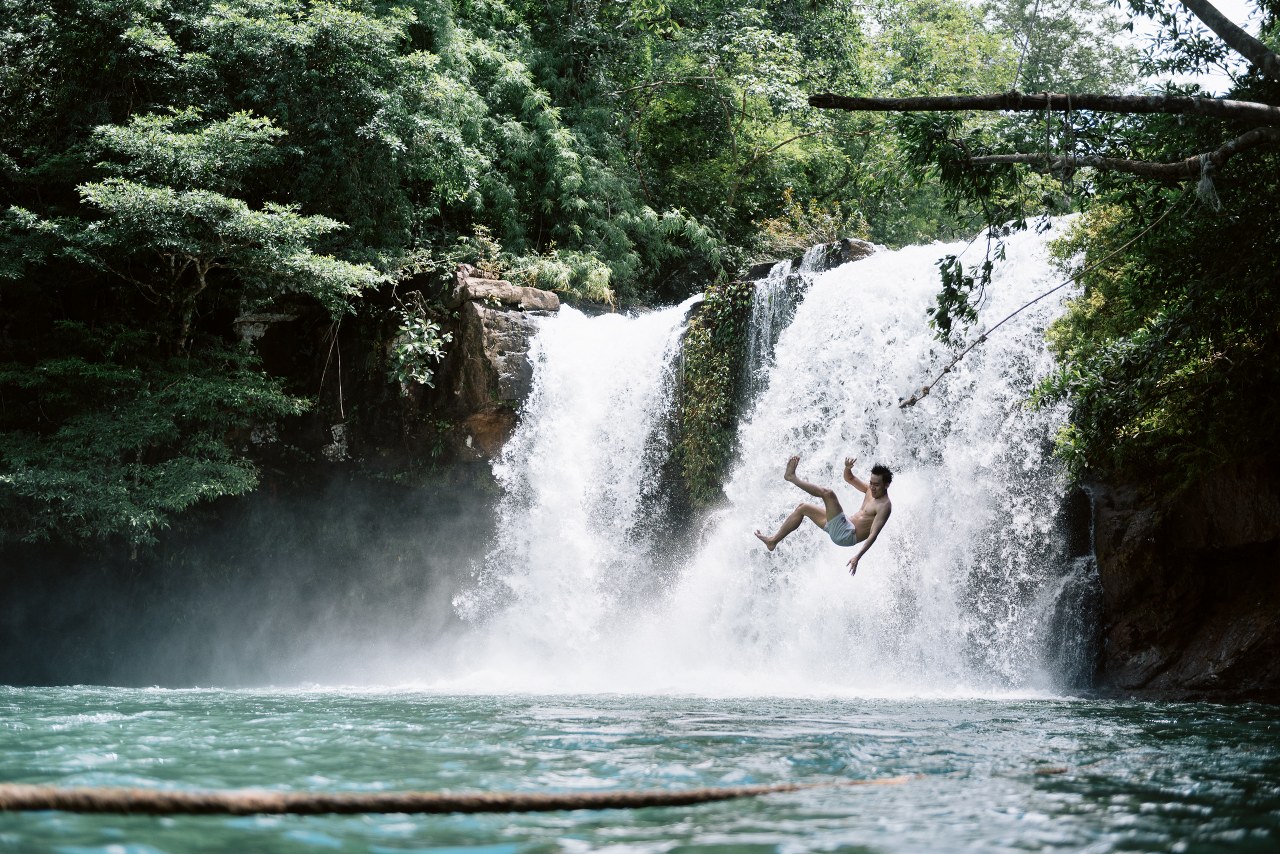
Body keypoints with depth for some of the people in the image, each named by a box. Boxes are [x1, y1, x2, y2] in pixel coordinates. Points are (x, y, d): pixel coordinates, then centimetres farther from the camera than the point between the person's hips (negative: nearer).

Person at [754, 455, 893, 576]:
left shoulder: (884, 506, -16)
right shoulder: (870, 489, 9)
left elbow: (873, 535, -24)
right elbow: (849, 478, 22)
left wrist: (858, 556, -34)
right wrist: (848, 468, -3)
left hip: (848, 536, -10)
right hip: (841, 528, 10)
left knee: (828, 493, -24)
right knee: (802, 508, 16)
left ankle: (791, 477, -8)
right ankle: (773, 541, 18)